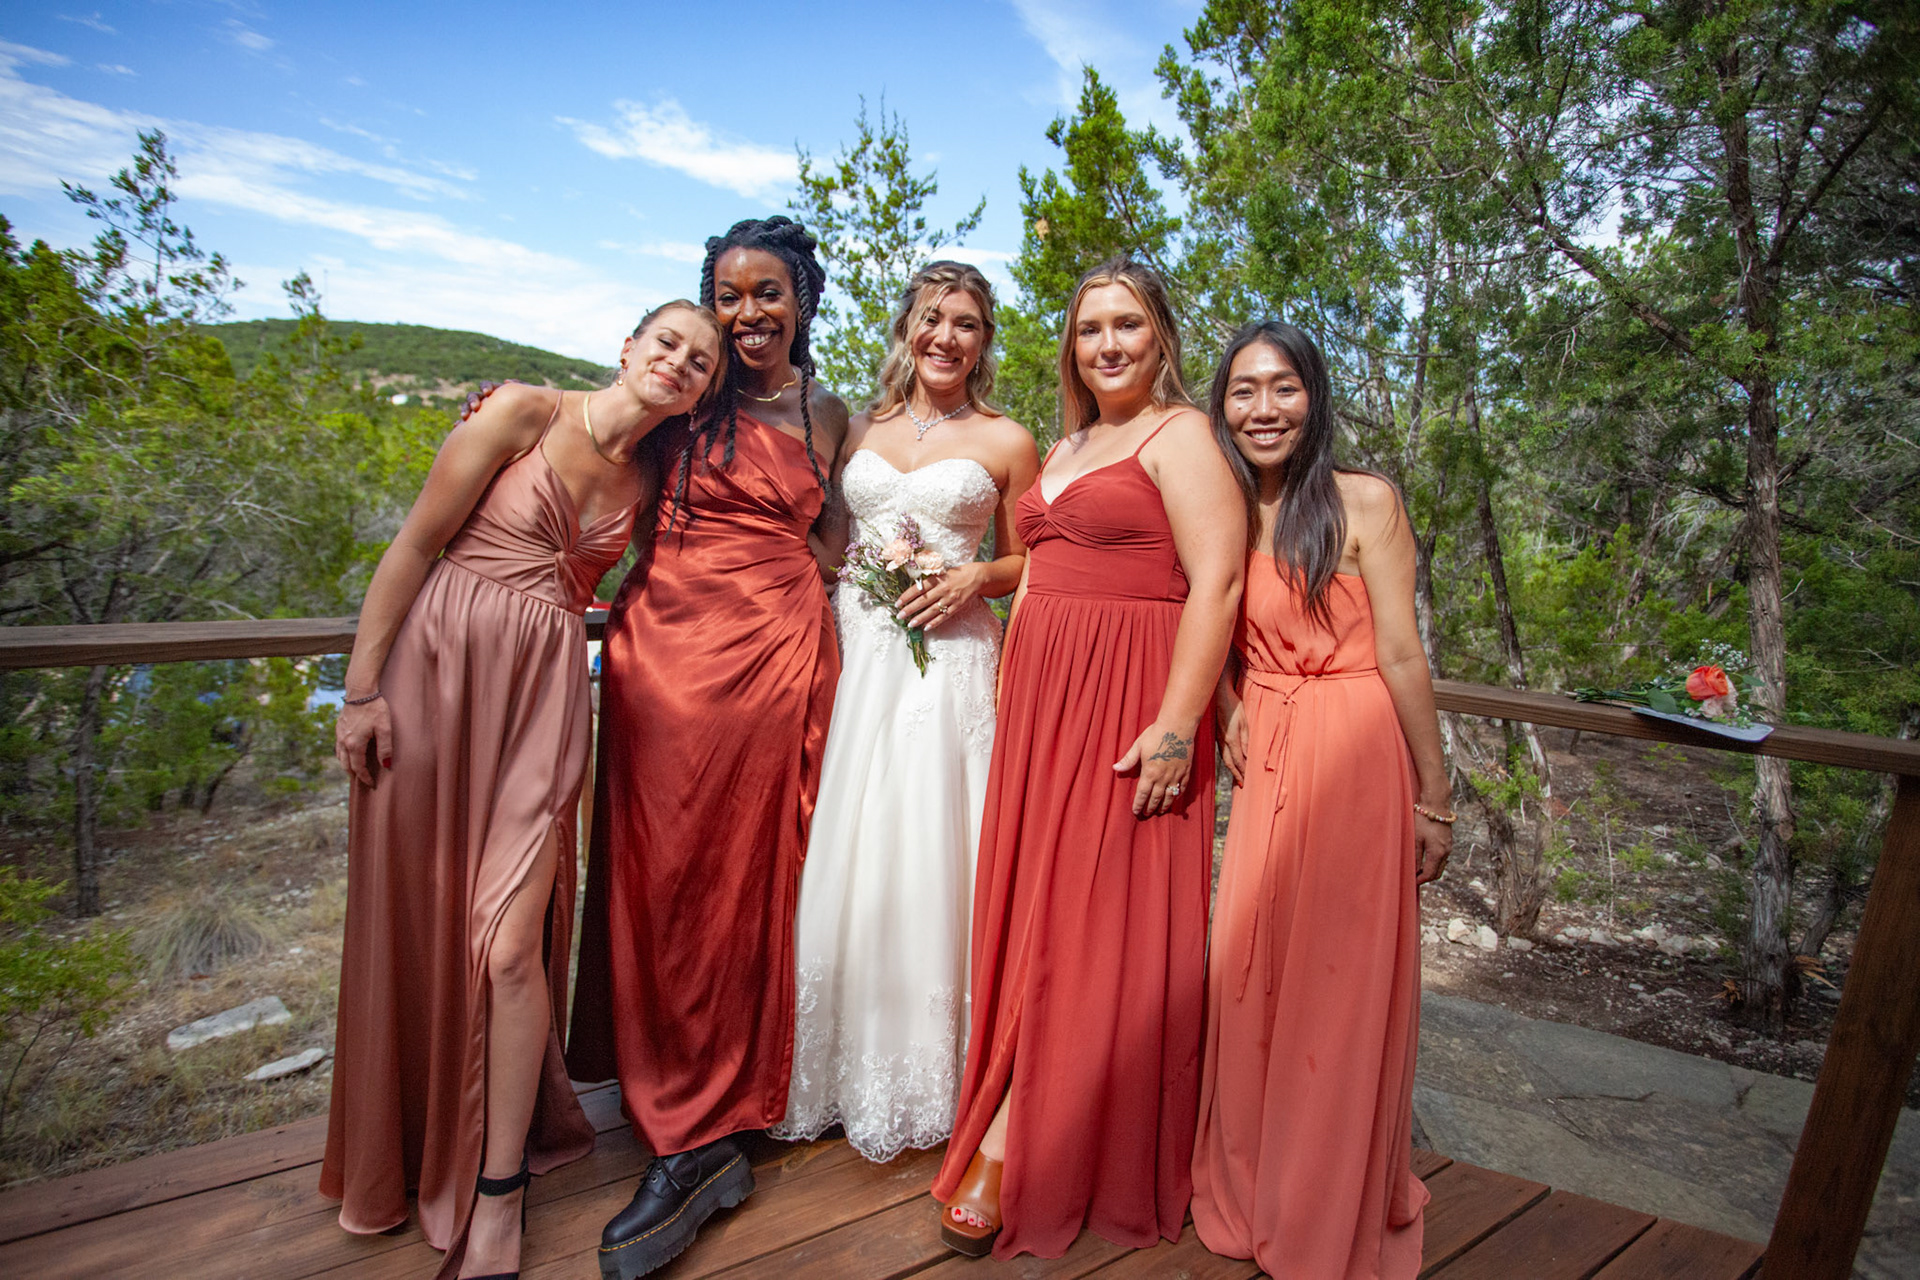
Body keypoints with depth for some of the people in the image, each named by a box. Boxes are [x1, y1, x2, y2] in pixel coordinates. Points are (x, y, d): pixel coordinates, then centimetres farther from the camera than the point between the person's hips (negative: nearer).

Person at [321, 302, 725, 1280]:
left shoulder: (644, 484, 11)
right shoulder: (525, 412, -3)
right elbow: (415, 546, -4)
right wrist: (361, 689, -6)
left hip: (544, 690, 2)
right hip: (436, 670, -2)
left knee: (510, 939, -4)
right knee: (417, 926, 8)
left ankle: (497, 1196, 12)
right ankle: (406, 1158, 31)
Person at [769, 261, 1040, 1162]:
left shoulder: (1007, 441, 7)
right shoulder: (858, 429, 14)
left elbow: (1028, 563, 11)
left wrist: (977, 577, -8)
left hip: (950, 658, -2)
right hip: (852, 648, 3)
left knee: (927, 857, -1)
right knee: (840, 857, 3)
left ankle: (919, 1078, 19)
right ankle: (836, 1069, 21)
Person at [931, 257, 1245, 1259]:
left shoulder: (1179, 435, -4)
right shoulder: (1066, 449, 20)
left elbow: (1216, 583, -15)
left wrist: (1175, 725, -22)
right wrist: (1016, 690, 14)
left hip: (1128, 700, -8)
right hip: (1042, 696, 8)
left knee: (1100, 915, -1)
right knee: (1031, 907, 10)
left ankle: (1010, 1147, 7)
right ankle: (1015, 1137, 23)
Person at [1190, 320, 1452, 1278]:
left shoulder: (1363, 501, -6)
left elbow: (1402, 654, -8)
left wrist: (1434, 798, -7)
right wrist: (1231, 719, 1)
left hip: (1358, 756, -4)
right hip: (1265, 764, 4)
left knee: (1343, 982, 5)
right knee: (1247, 972, 8)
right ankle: (1248, 1194, 31)